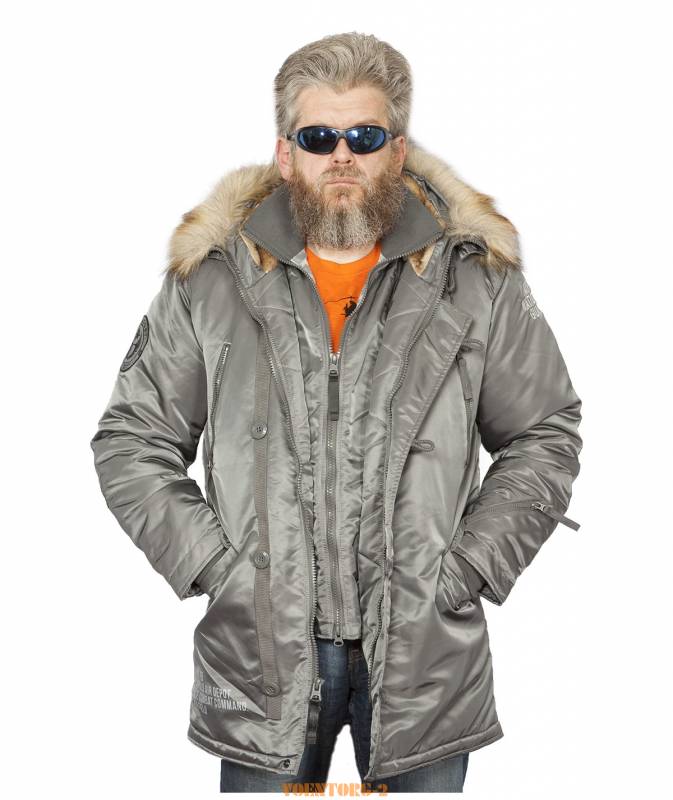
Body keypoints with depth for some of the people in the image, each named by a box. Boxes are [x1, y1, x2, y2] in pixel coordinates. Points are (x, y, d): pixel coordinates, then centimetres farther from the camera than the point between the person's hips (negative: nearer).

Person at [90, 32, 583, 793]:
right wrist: (216, 566, -6)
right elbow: (131, 440, 4)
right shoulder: (212, 277, 0)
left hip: (424, 643, 1)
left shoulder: (474, 273, 0)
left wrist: (469, 567, -4)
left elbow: (545, 434, 6)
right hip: (258, 644, 0)